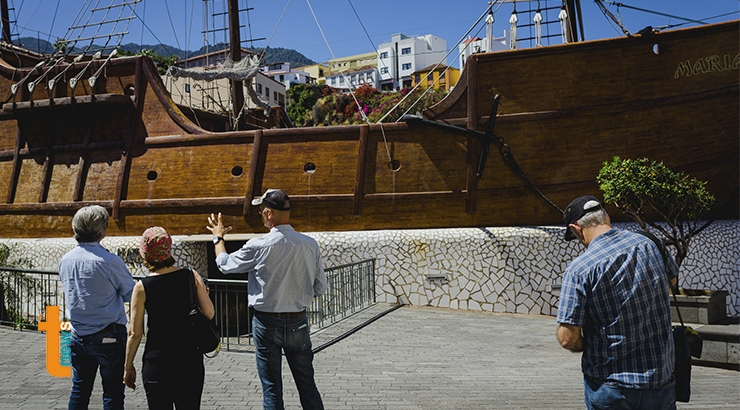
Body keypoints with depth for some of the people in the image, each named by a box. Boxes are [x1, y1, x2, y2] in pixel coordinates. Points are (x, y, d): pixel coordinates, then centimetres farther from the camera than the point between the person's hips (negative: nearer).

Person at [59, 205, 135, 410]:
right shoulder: (109, 261, -19)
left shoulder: (65, 260, 2)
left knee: (79, 391, 17)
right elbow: (131, 295, -9)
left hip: (78, 337, 6)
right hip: (109, 336, -6)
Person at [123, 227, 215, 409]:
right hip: (191, 360, 2)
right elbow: (209, 313, -1)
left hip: (157, 363, -2)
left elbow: (135, 333, -5)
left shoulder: (142, 287, -8)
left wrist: (128, 367, 8)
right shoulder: (192, 276, -5)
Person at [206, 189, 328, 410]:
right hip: (298, 322, 3)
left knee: (272, 388, 9)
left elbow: (225, 263, 3)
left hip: (267, 323, -3)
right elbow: (320, 288, 1)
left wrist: (218, 237, 21)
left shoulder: (258, 246, -15)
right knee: (307, 383, 13)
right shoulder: (310, 244, -6)